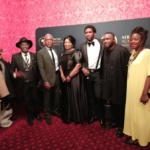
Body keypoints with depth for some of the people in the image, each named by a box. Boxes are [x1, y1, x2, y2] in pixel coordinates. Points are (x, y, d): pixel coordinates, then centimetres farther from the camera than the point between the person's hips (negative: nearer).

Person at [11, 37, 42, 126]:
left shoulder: (34, 55, -1)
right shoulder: (15, 56, -5)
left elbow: (37, 68, 1)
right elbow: (12, 69, -2)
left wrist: (38, 80, 1)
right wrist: (15, 74, -23)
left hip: (33, 82, 1)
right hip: (23, 83, -1)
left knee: (35, 99, 15)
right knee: (27, 101, 14)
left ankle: (37, 114, 42)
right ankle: (30, 117, 36)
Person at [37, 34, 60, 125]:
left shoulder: (55, 51, 9)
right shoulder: (40, 52, -11)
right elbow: (41, 68, -15)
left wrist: (60, 74, 5)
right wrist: (45, 81, -19)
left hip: (57, 75, 6)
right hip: (49, 77, -6)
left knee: (56, 96, 18)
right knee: (47, 97, 10)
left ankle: (55, 111, 40)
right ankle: (48, 114, 29)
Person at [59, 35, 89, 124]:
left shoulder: (76, 53, -9)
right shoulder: (63, 54, 12)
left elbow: (78, 66, -17)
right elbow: (61, 65, 12)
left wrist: (69, 76, -15)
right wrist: (62, 76, -5)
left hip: (74, 79, -6)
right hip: (65, 79, 7)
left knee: (76, 97, 1)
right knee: (67, 98, 13)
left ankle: (78, 118, 19)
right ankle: (68, 117, 29)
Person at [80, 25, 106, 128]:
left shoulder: (101, 43, -3)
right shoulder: (82, 46, 6)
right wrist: (83, 68, -6)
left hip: (98, 73, -3)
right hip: (87, 73, 4)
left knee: (98, 96, -2)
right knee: (90, 96, 13)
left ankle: (101, 117, 19)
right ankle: (93, 115, 31)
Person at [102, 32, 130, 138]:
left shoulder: (122, 50, -16)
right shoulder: (104, 51, 5)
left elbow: (129, 66, -14)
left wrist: (127, 82, -12)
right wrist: (104, 80, 7)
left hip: (119, 83, -6)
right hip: (108, 83, 6)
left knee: (120, 105, 9)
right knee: (112, 104, 19)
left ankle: (121, 126, 29)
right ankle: (115, 121, 41)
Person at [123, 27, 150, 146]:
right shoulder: (133, 53, 8)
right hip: (132, 89, 8)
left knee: (140, 114, 8)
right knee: (132, 112, 18)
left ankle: (140, 138, 29)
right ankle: (134, 134, 37)